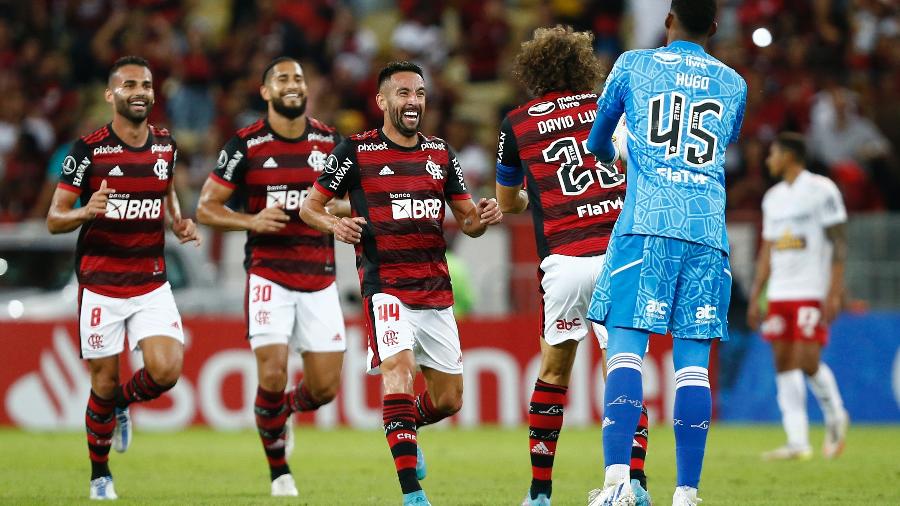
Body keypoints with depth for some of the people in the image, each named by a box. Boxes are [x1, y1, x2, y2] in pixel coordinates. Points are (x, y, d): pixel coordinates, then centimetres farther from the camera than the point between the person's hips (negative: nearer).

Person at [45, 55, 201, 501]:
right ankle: (99, 475, 23)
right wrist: (85, 212, -28)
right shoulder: (88, 150, -9)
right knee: (104, 383, 1)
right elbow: (53, 220, -7)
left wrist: (179, 222, 4)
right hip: (100, 286, -3)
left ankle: (122, 403, 21)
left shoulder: (166, 145, 4)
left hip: (152, 284, 3)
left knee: (166, 371, -14)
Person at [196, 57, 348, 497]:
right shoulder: (246, 145, -3)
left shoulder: (330, 141, 5)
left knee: (325, 387, -1)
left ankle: (284, 410, 35)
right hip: (269, 275, -3)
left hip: (320, 279, 3)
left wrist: (333, 208, -6)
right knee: (272, 375, -14)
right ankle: (279, 472, 6)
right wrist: (252, 221, -17)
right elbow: (206, 208, 0)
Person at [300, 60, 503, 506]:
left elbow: (467, 220, 17)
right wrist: (334, 225, -18)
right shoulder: (355, 151, -1)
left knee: (449, 399, 8)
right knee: (399, 369, -25)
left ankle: (405, 430, 43)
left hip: (436, 290, 5)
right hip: (386, 285, -5)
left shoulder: (441, 154, 12)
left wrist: (483, 218, -7)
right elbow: (310, 206, 4)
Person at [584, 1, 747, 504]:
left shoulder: (634, 65, 12)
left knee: (626, 349, -8)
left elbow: (598, 139, 27)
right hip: (708, 231, 2)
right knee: (693, 363, 1)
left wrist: (609, 161, 51)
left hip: (645, 224, -2)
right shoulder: (734, 84, 17)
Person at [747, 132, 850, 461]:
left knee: (808, 361, -14)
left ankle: (835, 417, 12)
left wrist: (834, 292, -16)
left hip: (812, 293, -7)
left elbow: (839, 243, -8)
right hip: (779, 294, 7)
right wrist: (755, 296, 15)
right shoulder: (773, 197, 16)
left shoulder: (821, 190, -5)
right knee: (784, 363, 1)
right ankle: (797, 442, 2)